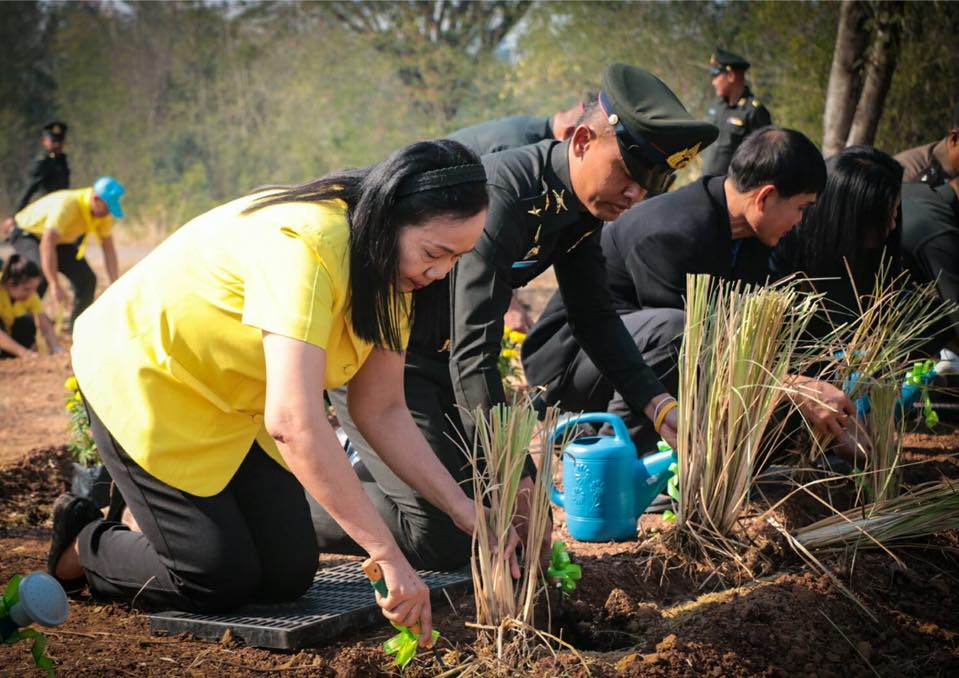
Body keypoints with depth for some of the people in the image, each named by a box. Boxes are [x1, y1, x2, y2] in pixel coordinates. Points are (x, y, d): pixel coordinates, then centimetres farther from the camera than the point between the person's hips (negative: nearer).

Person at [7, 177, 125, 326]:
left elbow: (108, 247, -8)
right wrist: (56, 286, -50)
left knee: (87, 279, -6)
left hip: (61, 239, 7)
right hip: (27, 233, -7)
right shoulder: (68, 205, -39)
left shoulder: (104, 212, -17)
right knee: (42, 273, -33)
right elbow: (47, 245, -47)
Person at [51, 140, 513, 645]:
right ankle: (84, 544, 17)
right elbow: (293, 422, -43)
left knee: (288, 575, 1)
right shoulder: (302, 245, -36)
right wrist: (389, 557, -41)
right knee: (220, 580, -9)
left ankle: (163, 522, 26)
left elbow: (381, 410, -6)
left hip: (237, 404, 8)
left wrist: (465, 513, -15)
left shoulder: (392, 269, -9)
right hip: (142, 376, -8)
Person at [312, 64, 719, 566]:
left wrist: (659, 406, -1)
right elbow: (474, 355, -32)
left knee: (512, 516, 10)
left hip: (437, 352, 9)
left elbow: (594, 316, 11)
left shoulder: (584, 205, -2)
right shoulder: (504, 195, -30)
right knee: (446, 538, -17)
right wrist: (512, 478, -31)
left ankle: (367, 462, 25)